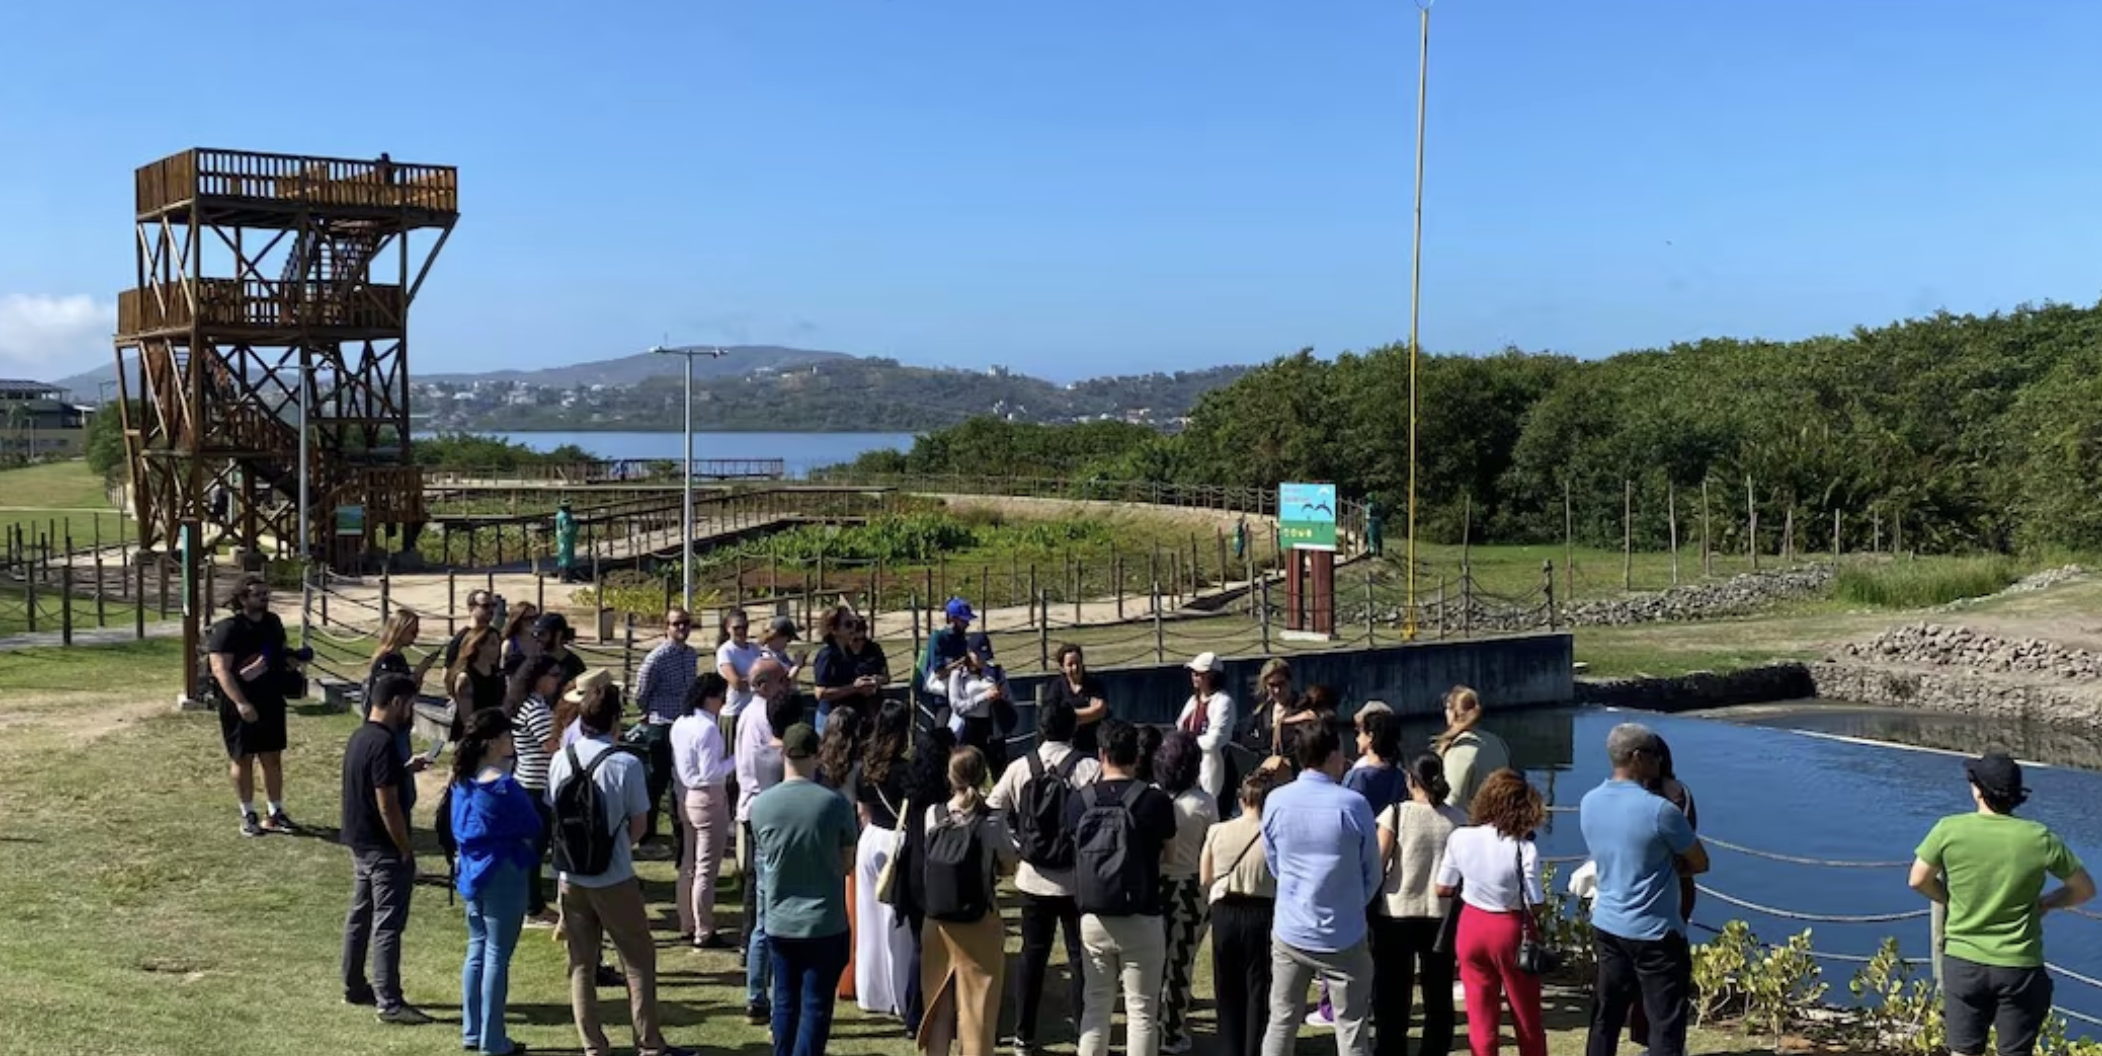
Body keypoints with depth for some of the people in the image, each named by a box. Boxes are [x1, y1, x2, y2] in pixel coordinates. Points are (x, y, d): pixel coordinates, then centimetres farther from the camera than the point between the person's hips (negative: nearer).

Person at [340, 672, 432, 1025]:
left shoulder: (360, 737, 8)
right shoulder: (383, 744, -22)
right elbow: (387, 805, -23)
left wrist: (407, 770, 14)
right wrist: (407, 849, -16)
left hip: (359, 843, 10)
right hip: (383, 849, -10)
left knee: (359, 915, 18)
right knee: (387, 924, -6)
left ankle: (354, 986, 29)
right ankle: (389, 1002, -4)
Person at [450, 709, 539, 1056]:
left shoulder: (464, 780, 3)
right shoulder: (503, 786, -21)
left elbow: (459, 827, 13)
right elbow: (532, 828, -11)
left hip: (472, 870, 8)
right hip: (503, 873, -8)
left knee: (477, 950, 17)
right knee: (497, 955, 0)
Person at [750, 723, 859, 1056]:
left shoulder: (761, 804, -8)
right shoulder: (835, 804, -13)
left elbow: (761, 857, 7)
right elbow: (847, 864, -2)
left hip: (779, 920, 3)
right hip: (825, 922, -2)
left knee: (785, 1000, 16)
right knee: (816, 1004, 4)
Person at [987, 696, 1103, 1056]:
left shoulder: (1019, 769, -4)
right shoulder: (1090, 769, -13)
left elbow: (991, 814, 2)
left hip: (1033, 878, 3)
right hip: (1077, 879, -3)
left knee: (1033, 955, 12)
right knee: (1080, 957, 8)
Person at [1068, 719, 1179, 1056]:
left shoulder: (1079, 801, -4)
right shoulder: (1155, 800, -10)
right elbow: (1165, 846, 6)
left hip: (1093, 919, 3)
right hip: (1141, 920, -3)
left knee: (1096, 1007, 14)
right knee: (1141, 1012, 4)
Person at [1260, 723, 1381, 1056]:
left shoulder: (1276, 801, -5)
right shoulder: (1353, 804, -14)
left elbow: (1274, 866, 7)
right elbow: (1372, 873, -1)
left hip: (1289, 932, 3)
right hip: (1343, 937, -3)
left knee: (1281, 1023, 12)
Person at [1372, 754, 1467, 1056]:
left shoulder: (1396, 813, -7)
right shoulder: (1457, 819, 0)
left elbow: (1376, 866, -9)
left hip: (1396, 914, -2)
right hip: (1441, 916, 2)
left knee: (1393, 998, 9)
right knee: (1438, 998, 11)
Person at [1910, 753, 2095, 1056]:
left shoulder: (1949, 830, -10)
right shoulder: (2040, 839, -9)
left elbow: (1918, 881, 0)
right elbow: (2085, 889, 3)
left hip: (1963, 960, 1)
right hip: (2019, 966, 0)